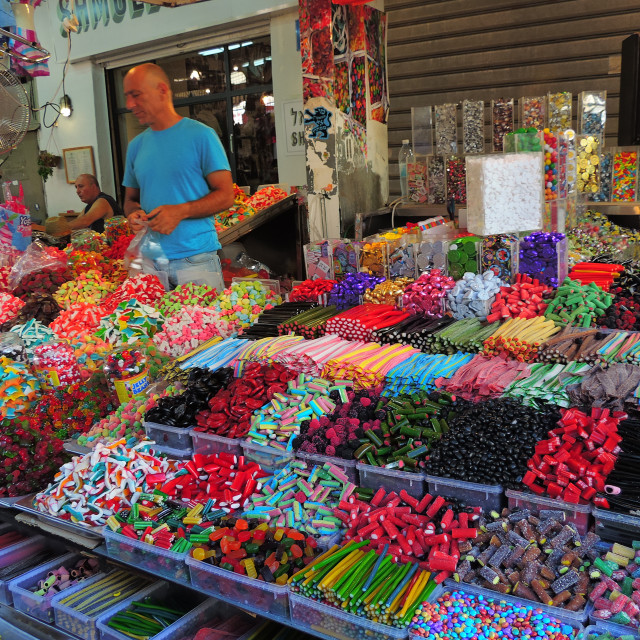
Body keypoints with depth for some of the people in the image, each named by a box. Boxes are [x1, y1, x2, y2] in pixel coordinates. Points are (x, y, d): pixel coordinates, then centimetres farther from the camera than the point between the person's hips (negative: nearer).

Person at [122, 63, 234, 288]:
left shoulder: (200, 135, -3)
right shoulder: (136, 145, 13)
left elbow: (225, 195, -6)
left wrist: (181, 211, -19)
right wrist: (134, 213, -3)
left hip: (196, 258, -4)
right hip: (151, 260, 4)